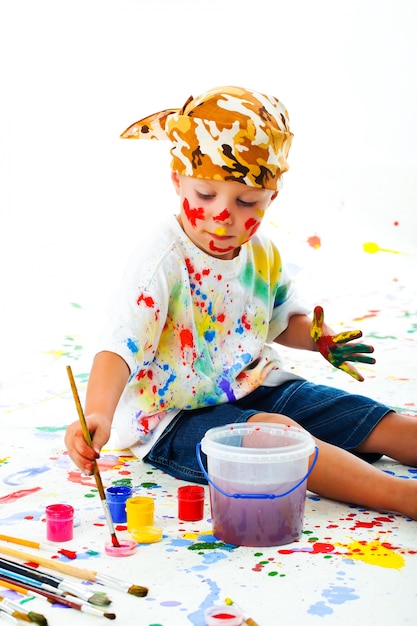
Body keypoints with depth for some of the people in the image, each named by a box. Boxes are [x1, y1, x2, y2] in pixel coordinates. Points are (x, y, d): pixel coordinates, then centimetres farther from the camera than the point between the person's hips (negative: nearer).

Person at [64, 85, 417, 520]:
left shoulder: (262, 252, 2)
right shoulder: (160, 262, -21)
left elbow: (282, 318, 19)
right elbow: (119, 346, -30)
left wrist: (317, 337, -2)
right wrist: (98, 415, -47)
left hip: (256, 388, 8)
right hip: (177, 418, -8)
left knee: (377, 422, -2)